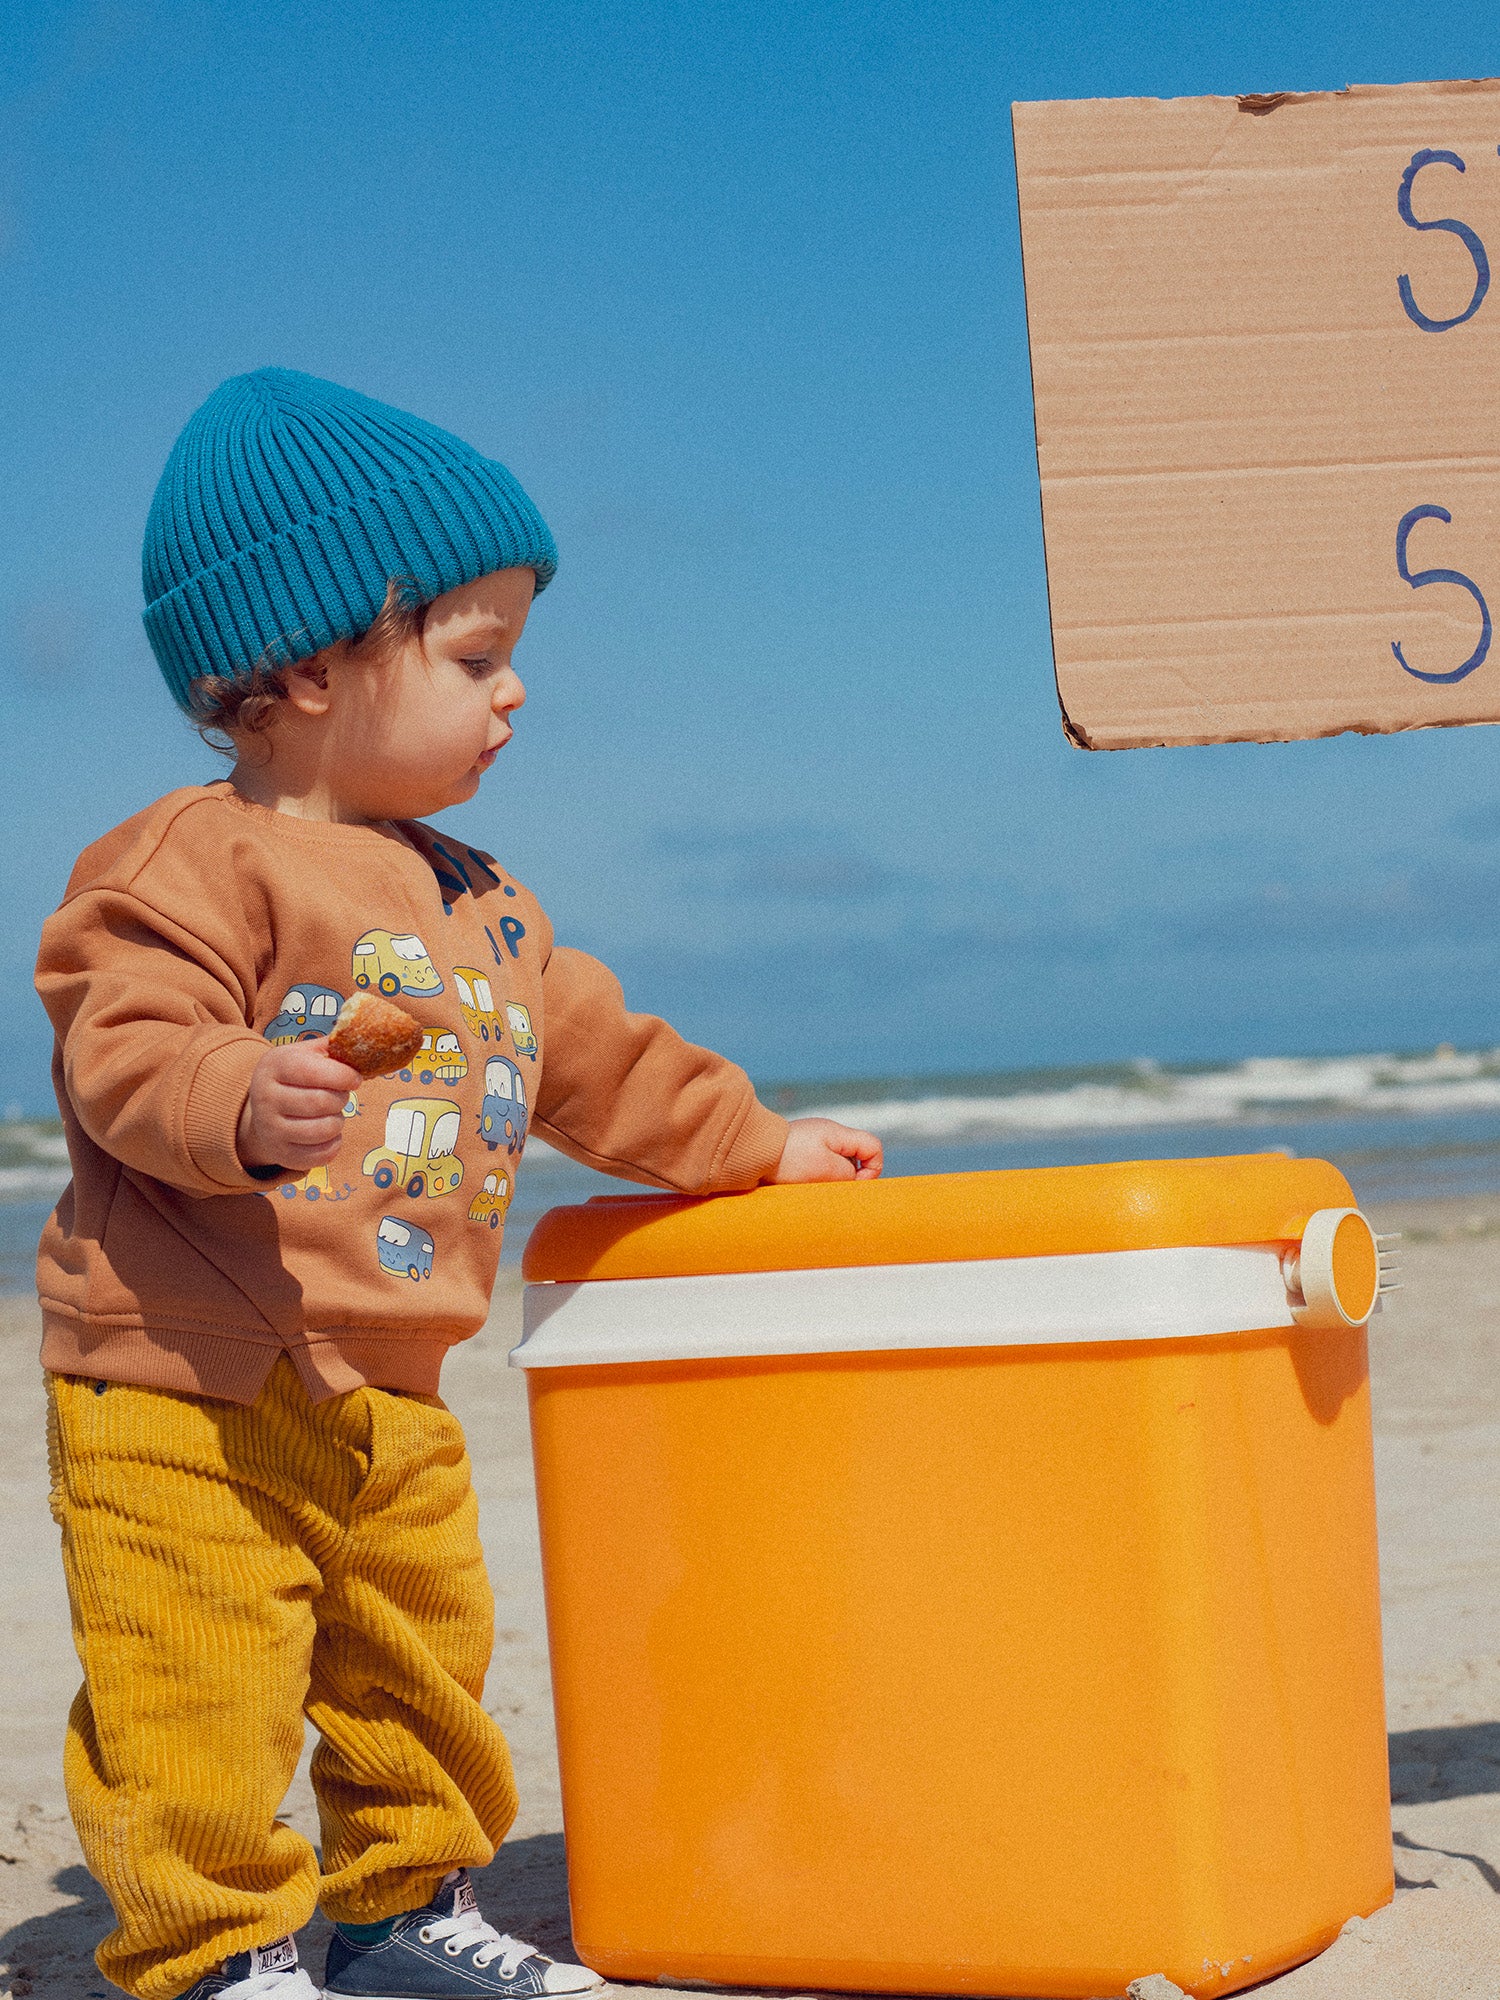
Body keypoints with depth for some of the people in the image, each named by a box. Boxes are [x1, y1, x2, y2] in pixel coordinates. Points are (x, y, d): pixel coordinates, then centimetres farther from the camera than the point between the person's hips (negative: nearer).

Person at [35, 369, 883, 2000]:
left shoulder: (484, 907, 15)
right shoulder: (201, 859, -12)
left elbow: (596, 1055, 26)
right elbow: (120, 1051, -22)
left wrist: (751, 1142, 30)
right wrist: (242, 1108, -41)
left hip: (386, 1390, 8)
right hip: (180, 1378, -8)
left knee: (421, 1657, 18)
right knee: (195, 1685, -7)